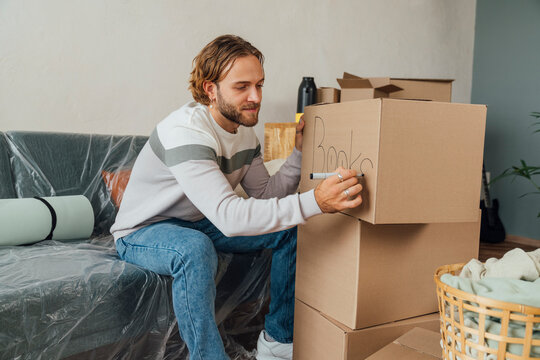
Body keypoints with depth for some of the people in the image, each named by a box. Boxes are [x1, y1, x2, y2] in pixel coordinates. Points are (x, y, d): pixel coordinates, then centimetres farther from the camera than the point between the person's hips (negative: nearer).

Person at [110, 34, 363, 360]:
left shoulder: (244, 128, -3)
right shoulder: (185, 131, -32)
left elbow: (266, 195, -2)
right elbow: (229, 217, -42)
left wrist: (300, 153, -16)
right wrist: (315, 202, -49)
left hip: (199, 224, 8)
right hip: (144, 232, -7)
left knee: (291, 228, -2)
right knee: (195, 248, -42)